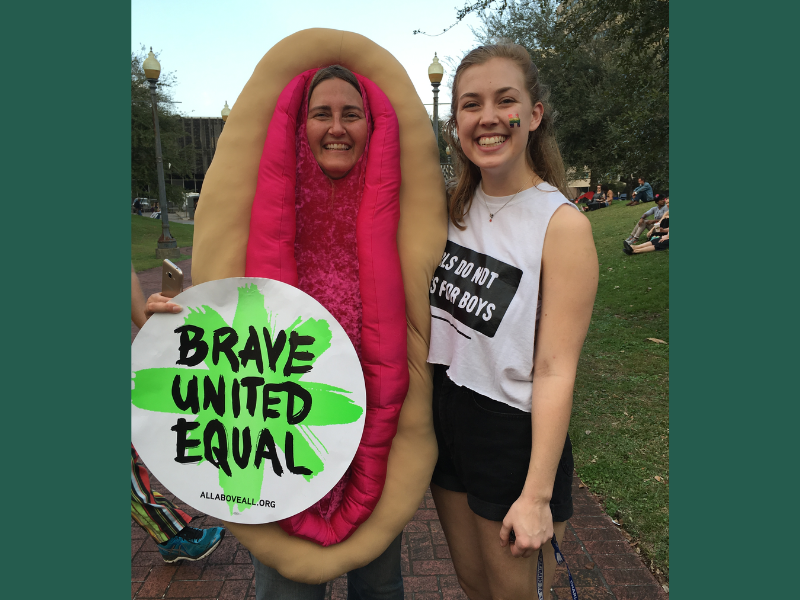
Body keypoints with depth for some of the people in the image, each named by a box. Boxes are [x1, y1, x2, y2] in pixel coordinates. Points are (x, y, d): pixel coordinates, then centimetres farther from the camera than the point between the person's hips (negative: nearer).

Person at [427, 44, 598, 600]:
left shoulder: (563, 225, -18)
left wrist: (537, 495, -18)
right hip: (444, 418, 6)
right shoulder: (454, 206, 1)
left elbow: (555, 369, -19)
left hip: (515, 435, -5)